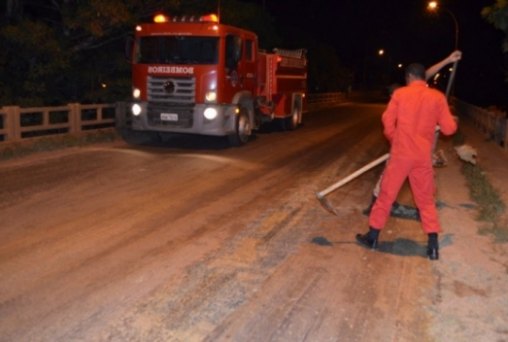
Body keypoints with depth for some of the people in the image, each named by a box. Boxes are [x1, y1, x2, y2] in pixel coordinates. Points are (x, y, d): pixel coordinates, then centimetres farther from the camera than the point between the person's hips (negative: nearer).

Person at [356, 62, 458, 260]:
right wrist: (445, 121, 23)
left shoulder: (400, 94, -3)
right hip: (423, 156, 2)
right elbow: (449, 129, 0)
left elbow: (388, 122, 1)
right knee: (426, 200, 12)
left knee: (386, 195, 10)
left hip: (400, 154, -1)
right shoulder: (438, 97, 0)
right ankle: (433, 245, 8)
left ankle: (373, 236, 18)